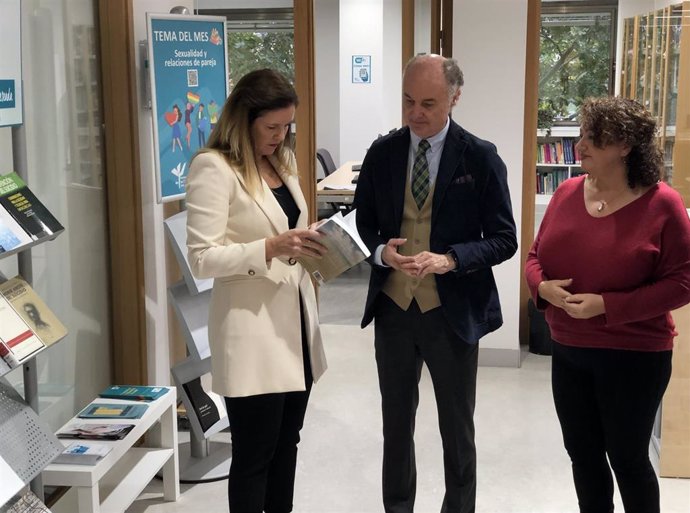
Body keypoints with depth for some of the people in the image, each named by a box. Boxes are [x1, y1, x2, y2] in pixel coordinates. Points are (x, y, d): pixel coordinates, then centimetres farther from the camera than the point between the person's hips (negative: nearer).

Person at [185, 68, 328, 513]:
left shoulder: (284, 161, 13)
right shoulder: (214, 167, -12)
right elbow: (202, 259, -18)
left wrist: (309, 247, 2)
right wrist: (272, 247, -27)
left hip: (296, 321, 8)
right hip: (253, 332, -8)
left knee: (287, 442, 16)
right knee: (255, 452, 3)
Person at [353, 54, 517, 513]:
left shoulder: (480, 157, -9)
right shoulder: (382, 153, 1)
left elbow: (504, 240, -7)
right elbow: (362, 226, 8)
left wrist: (449, 259, -24)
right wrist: (381, 252, -14)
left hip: (452, 313, -3)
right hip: (393, 309, 3)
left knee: (457, 429, 13)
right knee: (396, 423, 17)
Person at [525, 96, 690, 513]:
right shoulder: (568, 192, 2)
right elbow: (537, 255, 10)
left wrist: (607, 305, -22)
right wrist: (542, 286, -13)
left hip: (634, 357, -5)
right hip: (569, 352, 5)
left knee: (628, 459, 9)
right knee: (582, 454, 16)